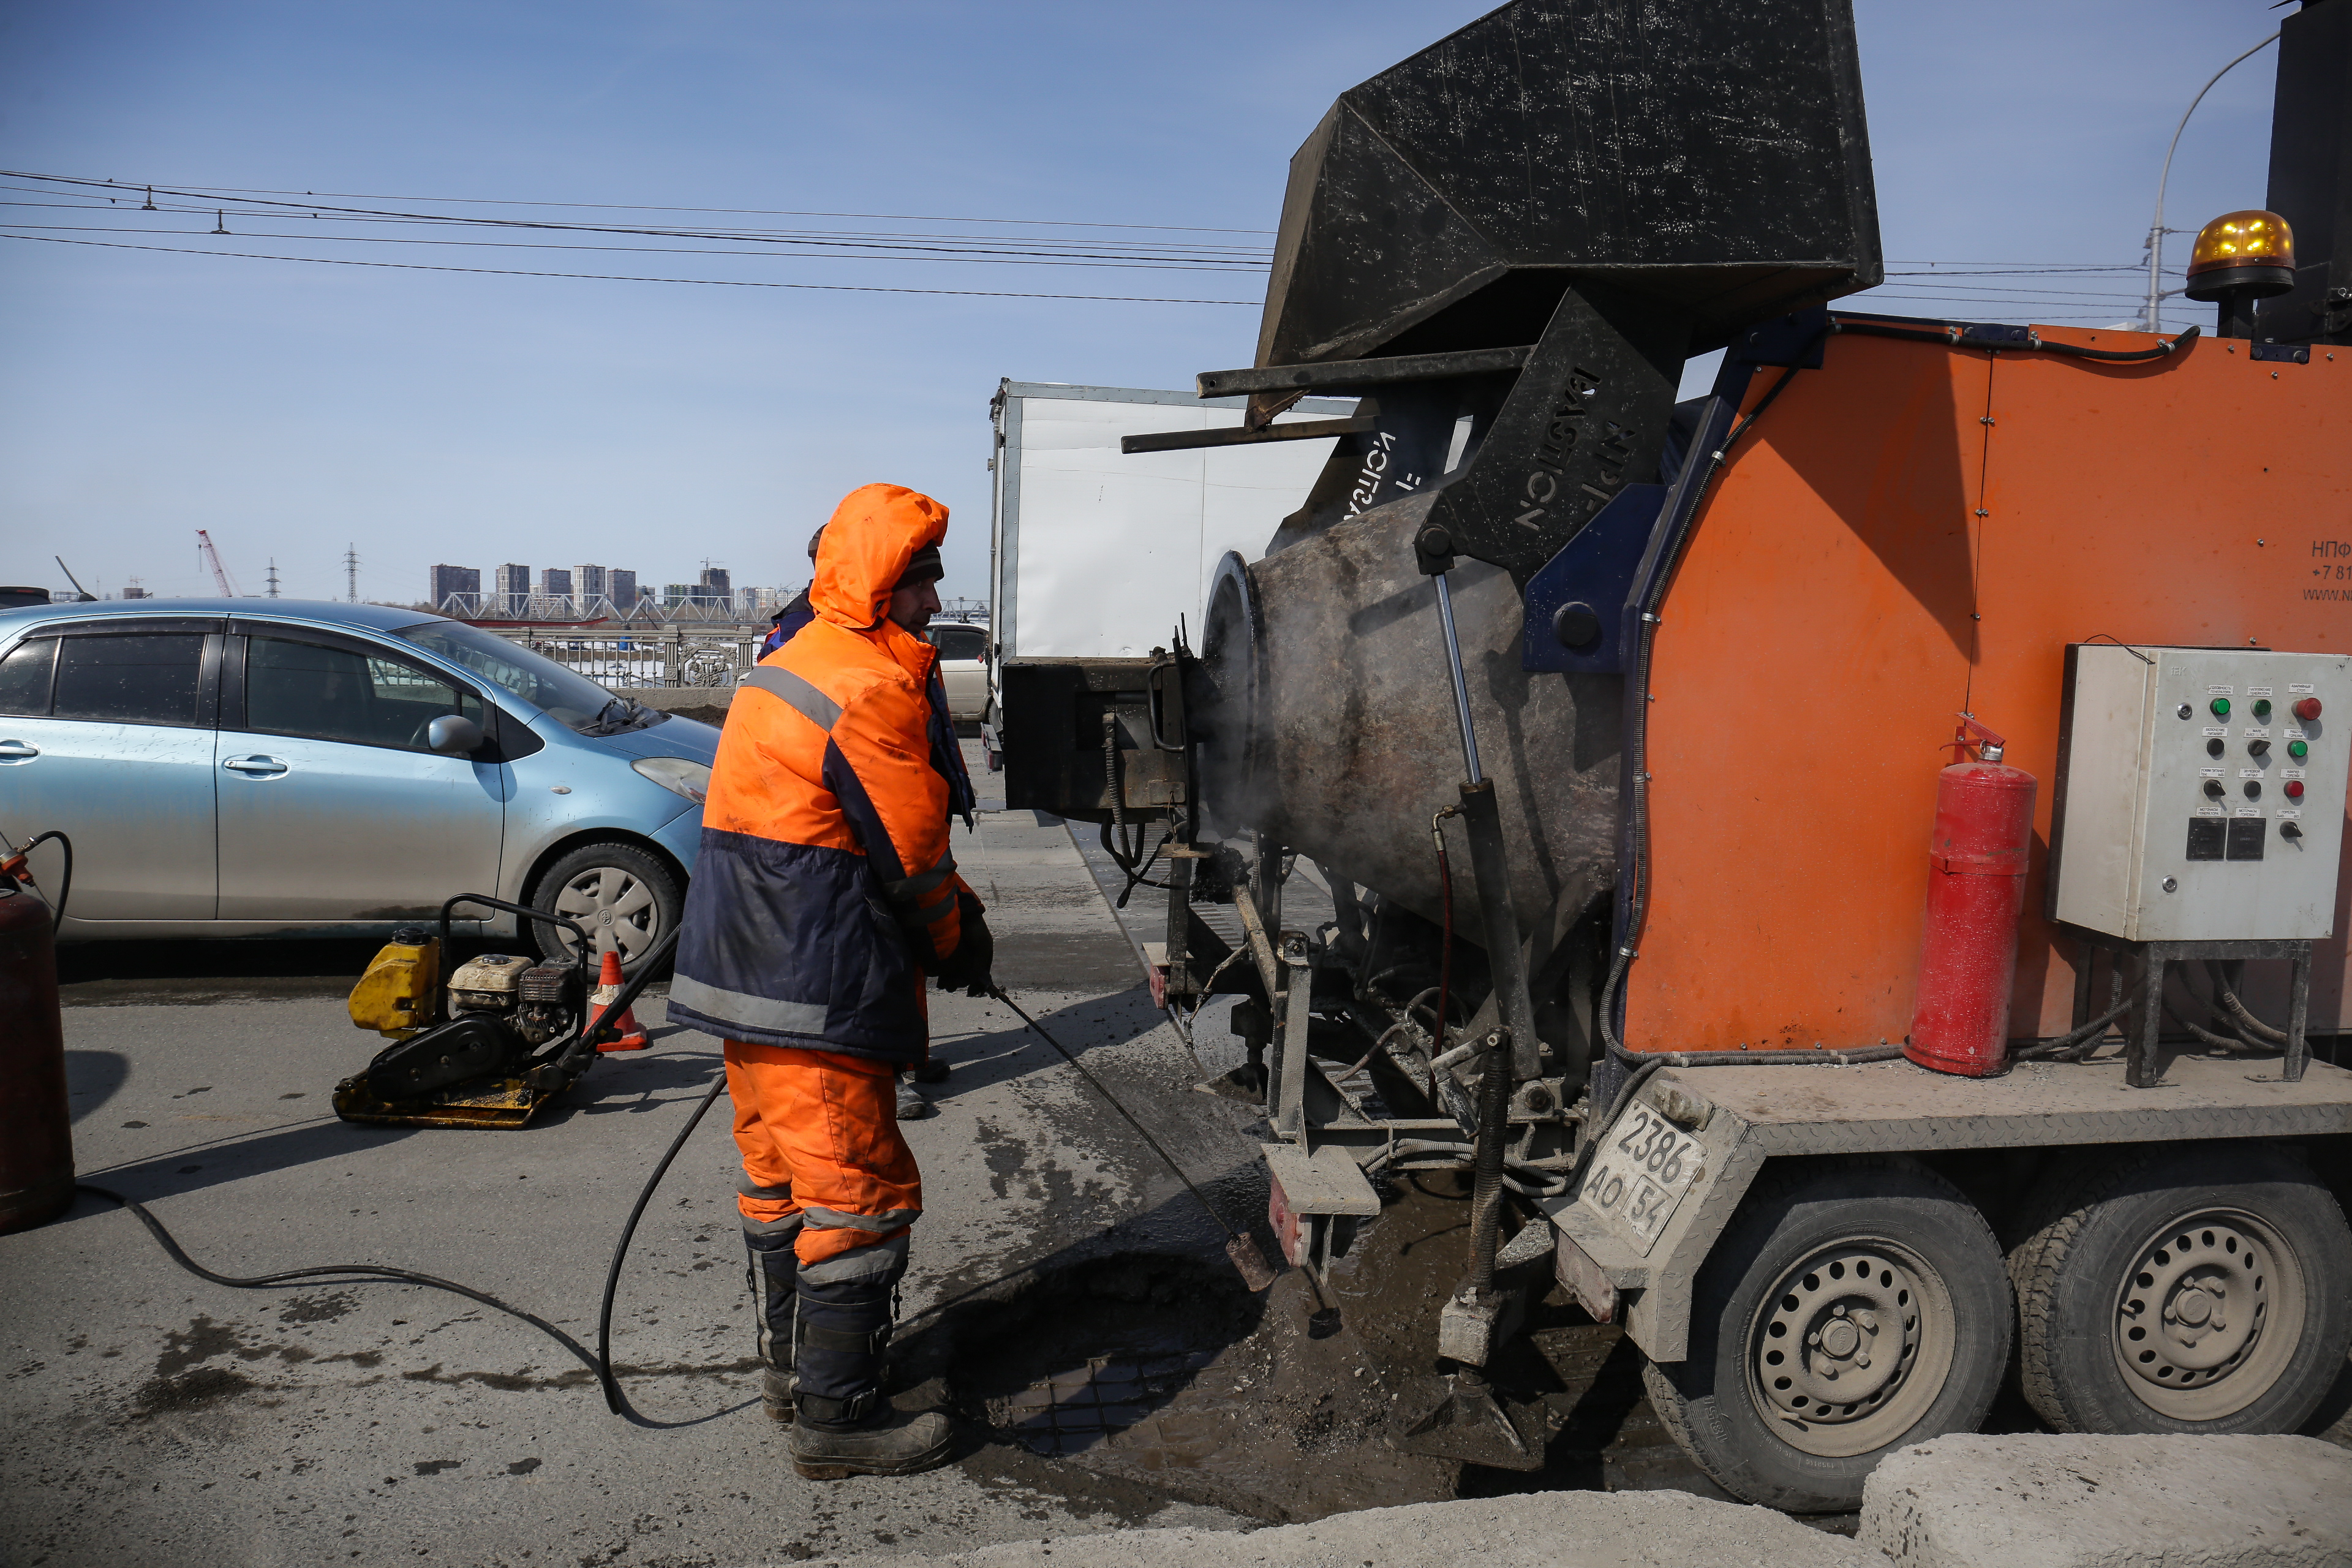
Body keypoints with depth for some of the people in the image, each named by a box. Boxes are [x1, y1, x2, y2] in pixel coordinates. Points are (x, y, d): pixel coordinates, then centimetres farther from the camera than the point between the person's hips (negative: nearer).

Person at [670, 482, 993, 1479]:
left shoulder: (793, 666, 15)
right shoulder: (875, 692, -19)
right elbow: (913, 855, -13)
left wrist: (958, 920, 11)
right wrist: (960, 946, 5)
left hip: (746, 974, 11)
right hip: (817, 994, -11)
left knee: (783, 1176, 21)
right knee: (857, 1196, -1)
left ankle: (791, 1366, 36)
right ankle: (835, 1418, 9)